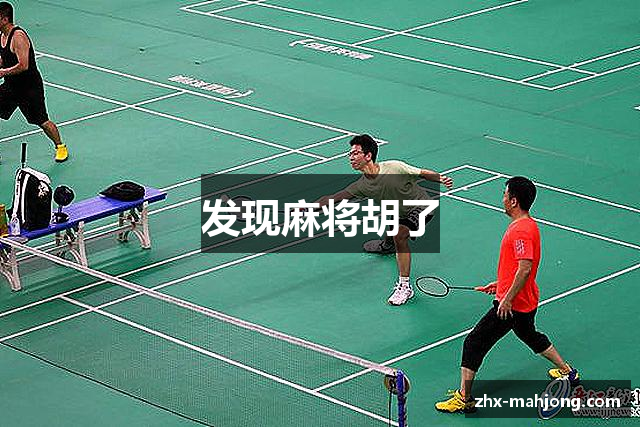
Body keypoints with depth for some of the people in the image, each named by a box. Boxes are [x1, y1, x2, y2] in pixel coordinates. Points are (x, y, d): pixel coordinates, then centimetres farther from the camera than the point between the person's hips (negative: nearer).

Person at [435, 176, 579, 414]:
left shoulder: (521, 231, -23)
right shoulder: (527, 225, 9)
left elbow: (525, 268, -31)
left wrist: (508, 298, -27)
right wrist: (501, 284, 20)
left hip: (512, 305, -11)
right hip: (526, 302, 11)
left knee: (474, 343, -5)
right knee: (530, 336, 34)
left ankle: (464, 398, -2)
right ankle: (567, 372, 45)